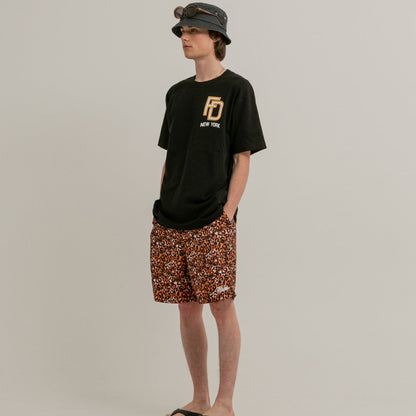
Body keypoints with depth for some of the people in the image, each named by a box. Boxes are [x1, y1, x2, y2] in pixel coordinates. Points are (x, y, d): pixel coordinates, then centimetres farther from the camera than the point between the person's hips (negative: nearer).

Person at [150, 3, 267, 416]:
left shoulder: (236, 88, -2)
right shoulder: (176, 93, 15)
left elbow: (242, 160, -5)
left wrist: (227, 213, -13)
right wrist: (162, 211, 10)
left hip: (212, 223, -6)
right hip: (171, 223, 6)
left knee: (221, 306, -4)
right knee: (187, 308, 9)